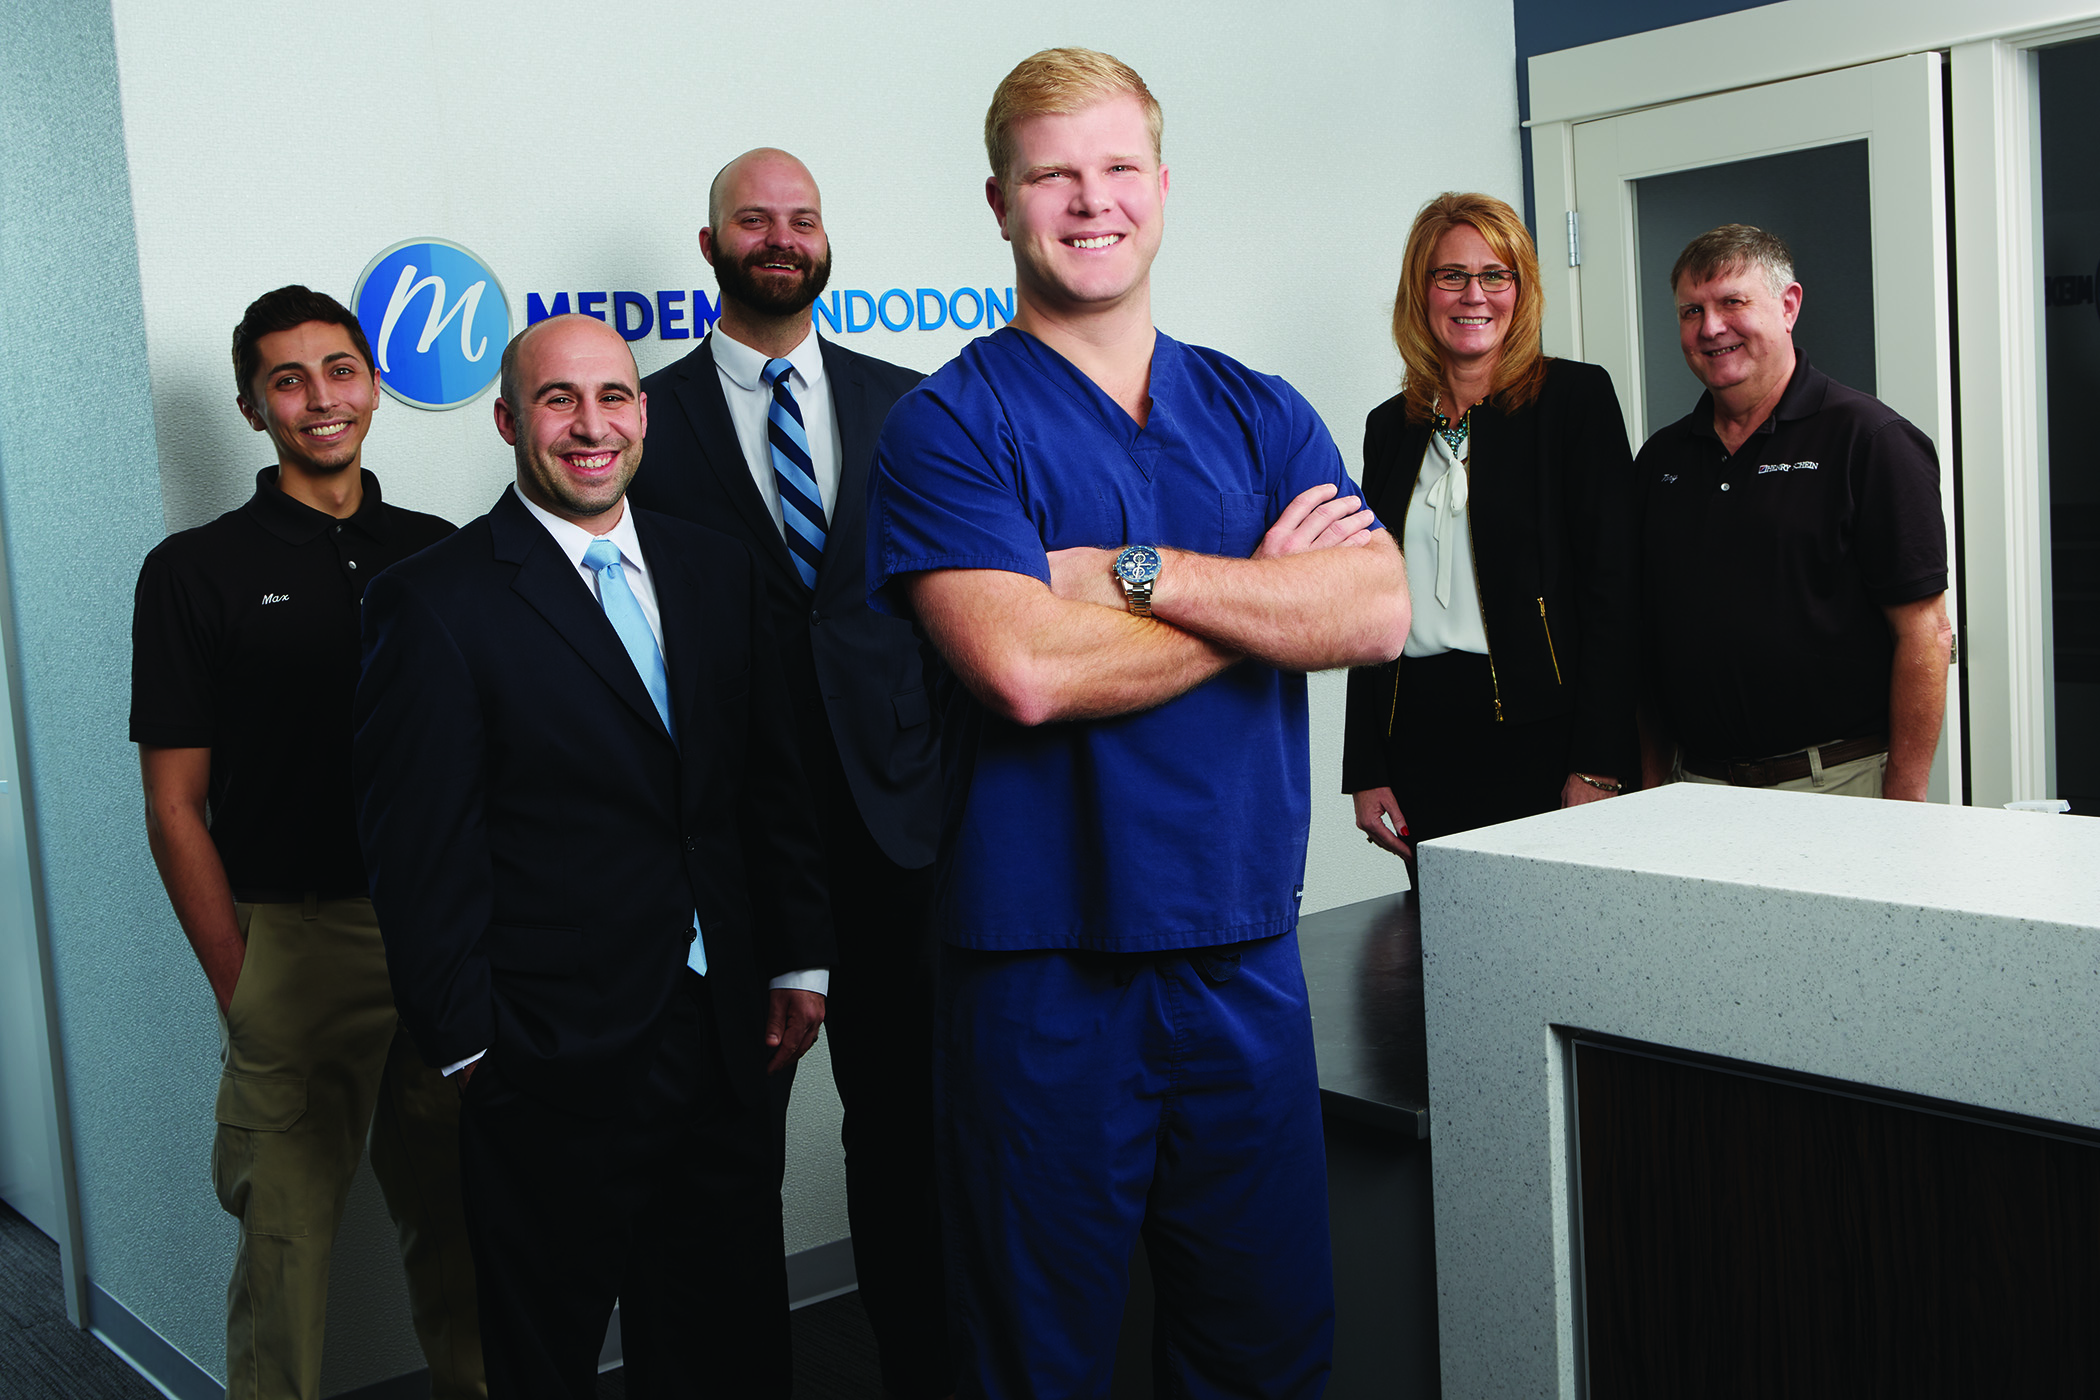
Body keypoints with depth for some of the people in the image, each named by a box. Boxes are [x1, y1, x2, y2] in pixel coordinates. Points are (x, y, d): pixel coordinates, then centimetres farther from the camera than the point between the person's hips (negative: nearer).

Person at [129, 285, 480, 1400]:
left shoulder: (437, 553, 9)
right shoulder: (196, 570, 0)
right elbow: (175, 805, -2)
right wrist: (236, 986, -8)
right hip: (292, 941, -3)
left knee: (458, 1224, 13)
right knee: (288, 1237, 3)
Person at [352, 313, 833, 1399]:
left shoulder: (719, 571, 7)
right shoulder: (436, 604, -9)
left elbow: (775, 782, 10)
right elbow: (418, 852, -9)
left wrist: (798, 960, 7)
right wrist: (464, 1042, -8)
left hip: (726, 1034, 5)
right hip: (555, 1059, -4)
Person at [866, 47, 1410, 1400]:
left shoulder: (1261, 414, 10)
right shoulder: (950, 425, -5)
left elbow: (1379, 611, -6)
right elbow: (1027, 670, -20)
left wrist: (1139, 573, -15)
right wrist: (1262, 591, -9)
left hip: (1245, 953, 4)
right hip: (1041, 970, -4)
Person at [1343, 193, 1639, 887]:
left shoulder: (1575, 396, 1)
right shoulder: (1390, 427, 13)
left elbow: (1613, 586, -6)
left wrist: (1598, 768, -13)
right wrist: (1366, 773, 7)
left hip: (1540, 732, -3)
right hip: (1419, 738, 4)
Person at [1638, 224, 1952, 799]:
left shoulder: (1865, 437, -6)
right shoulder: (1661, 458, 11)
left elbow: (1925, 632, -10)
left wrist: (1903, 802, -14)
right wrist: (1651, 786, 7)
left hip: (1840, 787, -4)